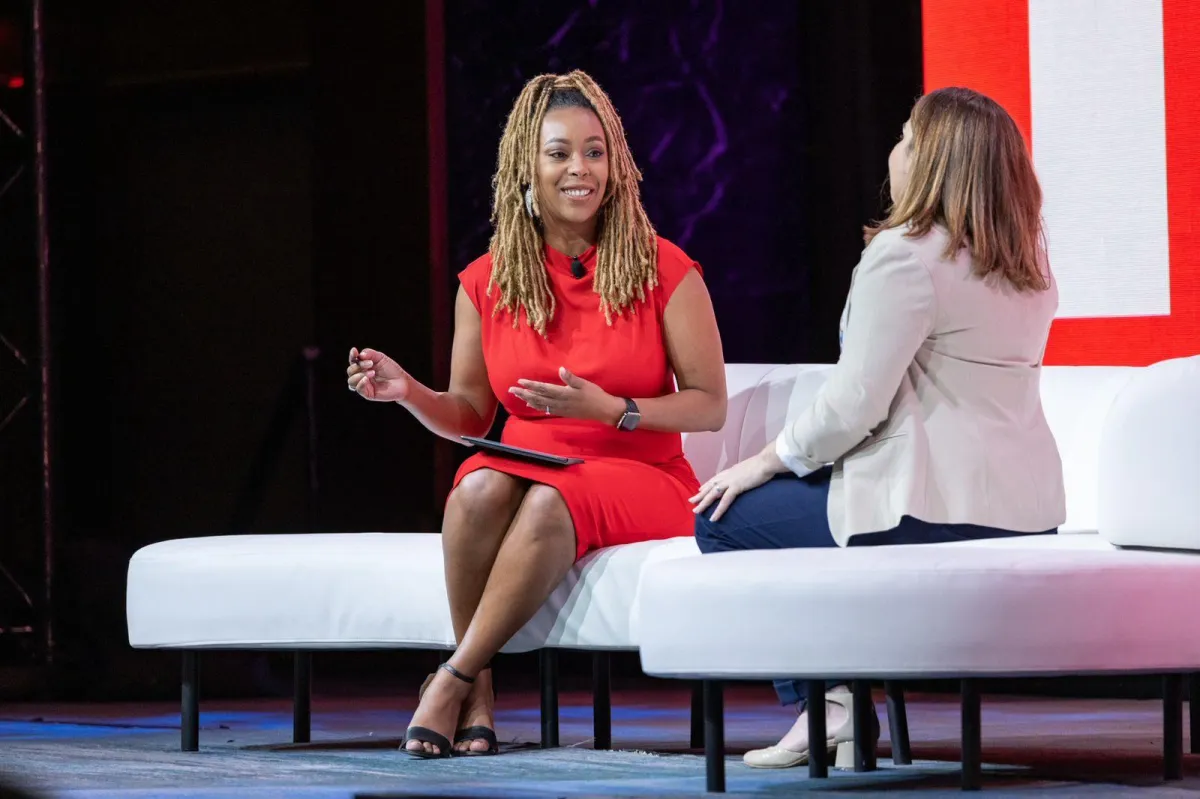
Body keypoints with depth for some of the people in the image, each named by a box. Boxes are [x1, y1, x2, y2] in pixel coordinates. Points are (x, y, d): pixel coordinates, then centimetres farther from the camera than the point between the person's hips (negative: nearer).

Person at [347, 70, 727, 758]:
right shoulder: (488, 283, 5)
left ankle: (452, 680, -27)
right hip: (526, 463, 3)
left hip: (641, 479, -3)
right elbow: (470, 414, 14)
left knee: (552, 500, -37)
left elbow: (709, 405, -3)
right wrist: (408, 392, -7)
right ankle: (479, 696, -24)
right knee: (480, 488, -34)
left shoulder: (663, 269, -3)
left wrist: (610, 410, -18)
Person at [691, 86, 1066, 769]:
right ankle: (845, 703, 24)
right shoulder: (1029, 262, 12)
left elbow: (854, 404, -17)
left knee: (724, 518, 9)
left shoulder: (904, 256, -15)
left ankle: (824, 704, 4)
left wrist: (765, 462, -4)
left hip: (931, 508, -10)